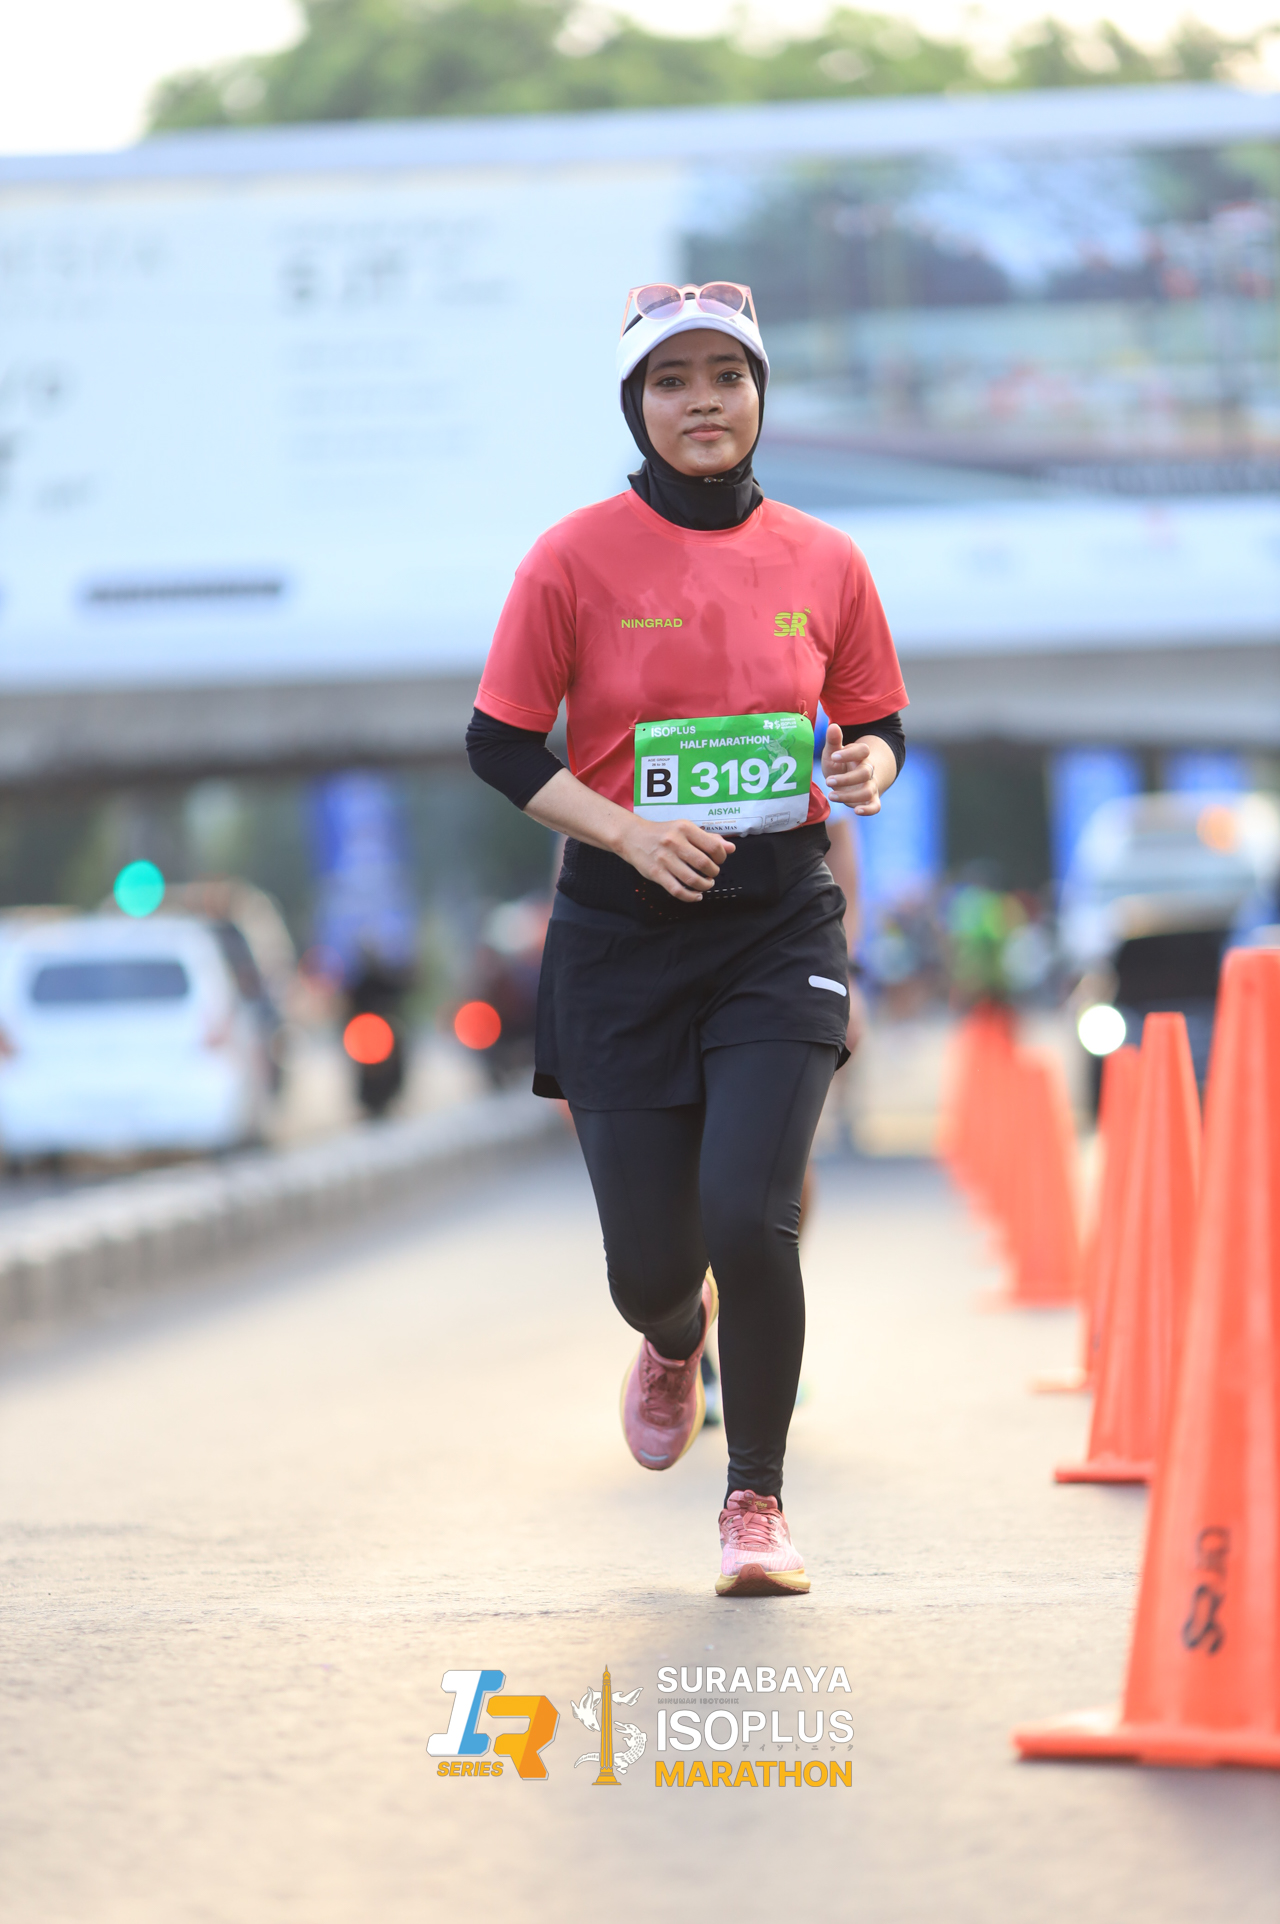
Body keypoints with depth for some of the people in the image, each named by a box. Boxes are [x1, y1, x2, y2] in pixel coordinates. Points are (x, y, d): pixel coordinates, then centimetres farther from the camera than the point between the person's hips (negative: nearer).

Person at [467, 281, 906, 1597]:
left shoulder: (823, 563, 3)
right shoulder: (578, 558, -4)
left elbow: (878, 725, 13)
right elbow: (500, 745, -2)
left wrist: (868, 765, -10)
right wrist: (629, 832, -16)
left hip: (780, 926, 0)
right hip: (623, 938, 0)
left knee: (749, 1219, -16)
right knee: (649, 1260, 3)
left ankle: (756, 1499, 4)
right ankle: (675, 1342, 43)